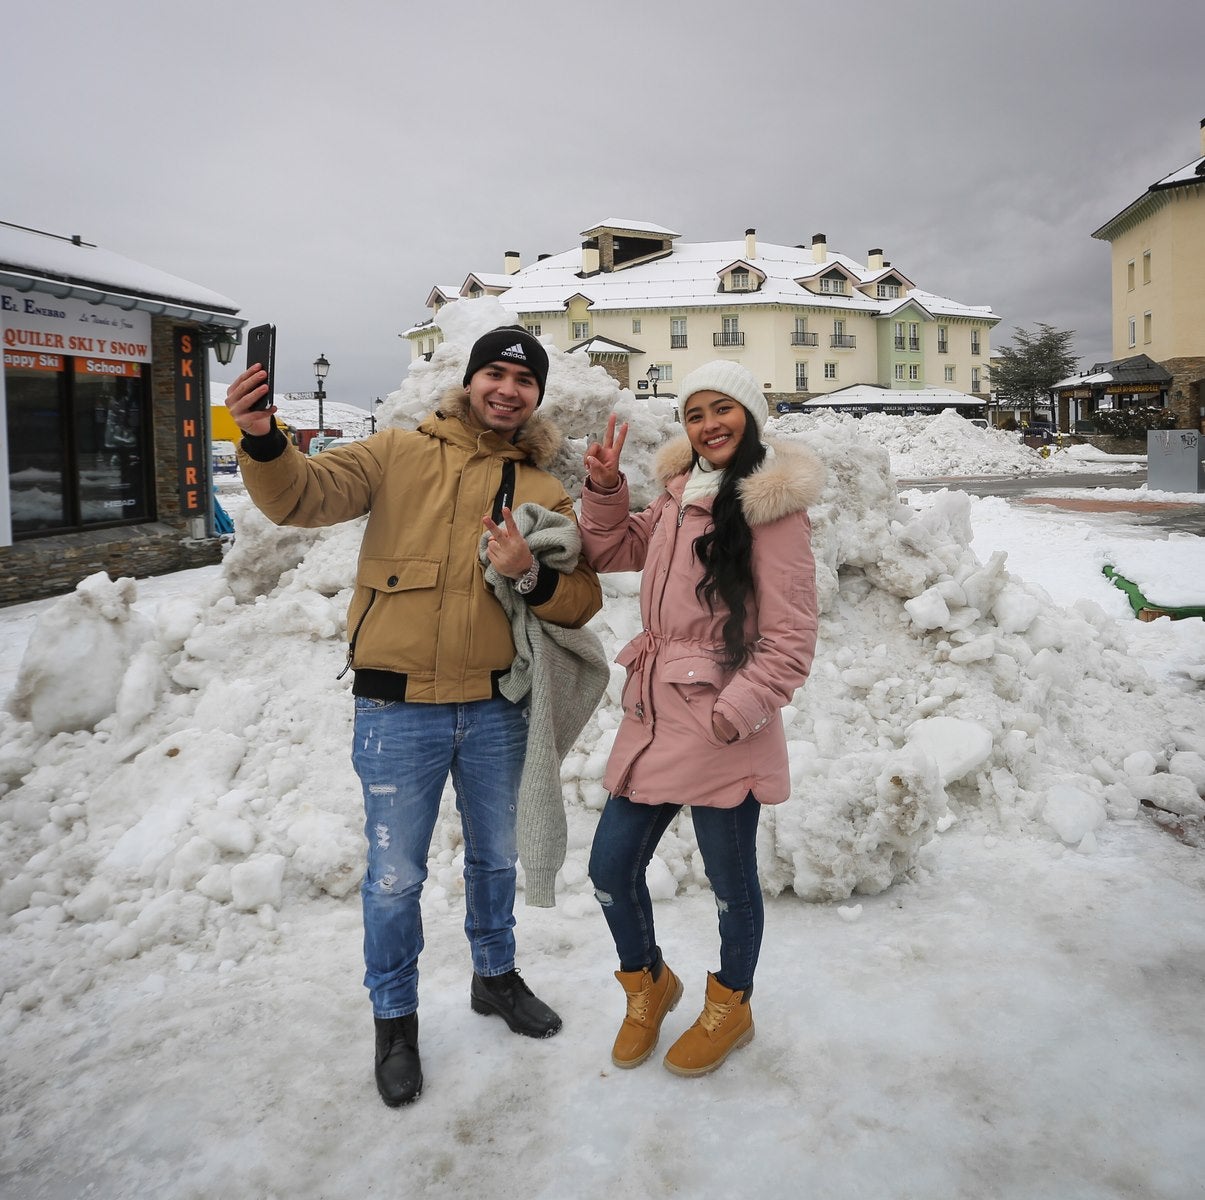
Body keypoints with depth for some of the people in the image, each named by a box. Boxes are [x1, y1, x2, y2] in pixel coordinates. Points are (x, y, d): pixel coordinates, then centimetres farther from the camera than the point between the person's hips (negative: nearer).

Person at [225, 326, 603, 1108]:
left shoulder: (544, 492, 5)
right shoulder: (402, 455, -2)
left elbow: (583, 602, 1)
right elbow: (304, 495, -15)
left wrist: (531, 575, -19)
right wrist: (263, 441, -35)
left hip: (497, 708, 3)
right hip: (399, 710, -3)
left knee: (496, 856, 21)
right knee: (395, 876, 8)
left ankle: (496, 976, 47)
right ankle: (396, 1018, 32)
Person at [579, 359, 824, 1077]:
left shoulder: (773, 507, -12)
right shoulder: (680, 493, 10)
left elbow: (791, 640, -14)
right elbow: (615, 552, 22)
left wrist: (734, 714, -19)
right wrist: (605, 488, 6)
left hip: (722, 732, -7)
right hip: (653, 720, 7)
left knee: (731, 883, 12)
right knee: (612, 868, 12)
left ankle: (730, 1007, 39)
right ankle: (649, 983, 40)